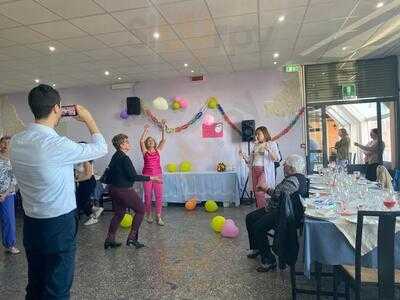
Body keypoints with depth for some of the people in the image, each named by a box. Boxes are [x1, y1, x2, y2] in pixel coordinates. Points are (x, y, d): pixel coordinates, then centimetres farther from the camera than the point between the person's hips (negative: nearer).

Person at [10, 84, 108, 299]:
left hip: (30, 224, 8)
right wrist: (88, 119, 1)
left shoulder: (16, 141, -2)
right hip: (59, 225, -7)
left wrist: (52, 122, 13)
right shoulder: (57, 145, -24)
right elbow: (101, 149, -11)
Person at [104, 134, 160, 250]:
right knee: (140, 210, 5)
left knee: (118, 213, 20)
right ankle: (132, 238, 6)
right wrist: (150, 178, -17)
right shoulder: (124, 158, -20)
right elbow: (133, 176, -23)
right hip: (124, 190, -9)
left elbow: (109, 173, 19)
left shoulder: (115, 156, 8)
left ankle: (110, 240, 23)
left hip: (114, 189, 9)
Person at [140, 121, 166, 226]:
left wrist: (163, 129, -6)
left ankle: (159, 217, 4)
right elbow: (141, 140, -10)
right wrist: (146, 130, -9)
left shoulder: (158, 150, 8)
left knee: (159, 196, -2)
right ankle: (148, 215, 22)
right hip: (147, 175, -1)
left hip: (157, 175, 1)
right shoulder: (145, 151, 4)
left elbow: (163, 140, -1)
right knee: (148, 196, 6)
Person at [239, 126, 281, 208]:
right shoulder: (256, 145, 16)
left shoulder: (272, 144, 2)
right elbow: (250, 160, 18)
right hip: (254, 170, 5)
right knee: (256, 192, 3)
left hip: (265, 171, -5)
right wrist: (243, 156, 0)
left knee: (259, 191, -17)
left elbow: (277, 158, -10)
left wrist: (268, 150, -23)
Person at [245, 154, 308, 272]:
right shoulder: (294, 177, 12)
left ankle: (269, 261, -9)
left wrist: (267, 208, -11)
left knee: (258, 227, -25)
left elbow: (280, 199, -27)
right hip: (279, 210, 12)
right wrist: (266, 189, 20)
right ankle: (256, 249, 27)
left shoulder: (293, 180, -22)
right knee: (250, 218, 12)